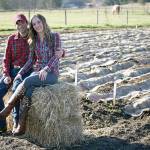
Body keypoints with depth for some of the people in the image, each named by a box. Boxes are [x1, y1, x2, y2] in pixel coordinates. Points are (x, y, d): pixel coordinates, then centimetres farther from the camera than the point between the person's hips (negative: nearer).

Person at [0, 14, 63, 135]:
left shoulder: (55, 36, -1)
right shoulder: (33, 41, 13)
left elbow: (56, 56, -9)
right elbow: (30, 61, 11)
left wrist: (46, 69, -23)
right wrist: (20, 73, -4)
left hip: (51, 73, -4)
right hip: (37, 71, 4)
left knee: (27, 81, -32)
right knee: (29, 91, -30)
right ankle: (21, 126, -35)